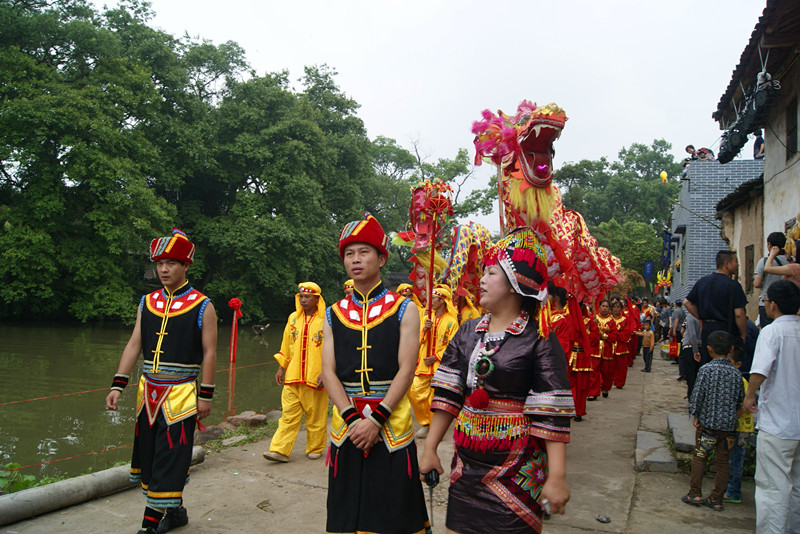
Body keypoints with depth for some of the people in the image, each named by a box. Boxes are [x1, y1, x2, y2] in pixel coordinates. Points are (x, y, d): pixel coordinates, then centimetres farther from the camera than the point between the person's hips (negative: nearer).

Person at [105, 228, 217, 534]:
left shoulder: (202, 306, -5)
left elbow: (209, 353, -6)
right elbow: (133, 345, 8)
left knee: (169, 460, -4)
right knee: (149, 456, 13)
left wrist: (205, 395, -8)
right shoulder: (147, 303, 9)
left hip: (180, 394, -5)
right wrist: (117, 386, 1)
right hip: (148, 392, 6)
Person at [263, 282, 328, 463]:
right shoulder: (293, 318, 10)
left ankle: (315, 448, 21)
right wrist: (281, 368, 14)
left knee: (315, 416, 6)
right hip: (292, 376, 4)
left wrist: (325, 372, -13)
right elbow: (285, 347, 17)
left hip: (315, 377, -3)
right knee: (288, 414, 1)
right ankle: (280, 450, 3)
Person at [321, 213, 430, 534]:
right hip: (345, 422, 3)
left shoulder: (404, 309, 0)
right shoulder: (334, 315, 9)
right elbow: (328, 372, 1)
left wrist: (376, 419, -16)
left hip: (392, 422, -3)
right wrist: (352, 418, -12)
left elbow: (406, 370, -7)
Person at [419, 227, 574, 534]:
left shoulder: (539, 340, -11)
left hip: (516, 468, -5)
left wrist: (557, 477, -17)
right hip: (466, 462, 5)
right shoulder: (468, 332, 4)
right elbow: (448, 393, 6)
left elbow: (553, 414, -14)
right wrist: (430, 448, 6)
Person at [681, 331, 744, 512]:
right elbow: (740, 399, 4)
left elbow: (698, 394, -13)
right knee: (723, 461, 11)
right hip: (728, 424, 3)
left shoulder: (706, 369, -13)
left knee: (699, 456, 11)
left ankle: (695, 493, 15)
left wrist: (695, 414, -1)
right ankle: (716, 499, 17)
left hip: (707, 422, -3)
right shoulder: (736, 373, -3)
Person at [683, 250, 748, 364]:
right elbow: (739, 314, -15)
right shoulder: (733, 285, -10)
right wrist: (744, 336, -4)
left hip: (706, 330, 6)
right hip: (727, 330, -6)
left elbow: (687, 302, 12)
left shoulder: (702, 281, 8)